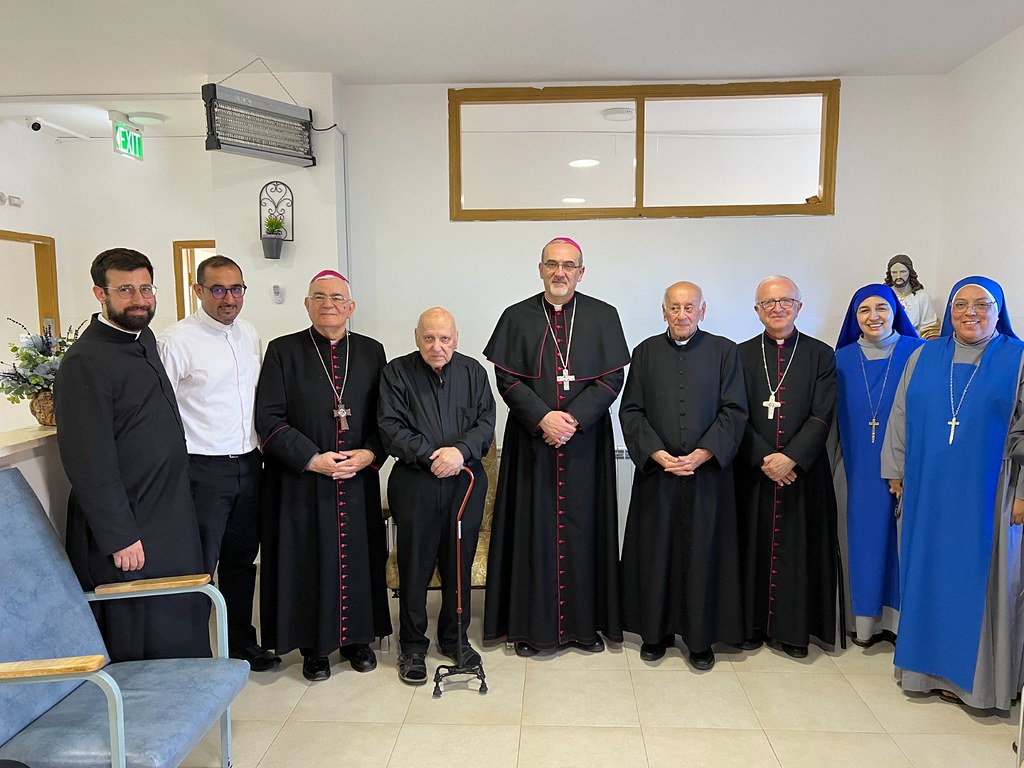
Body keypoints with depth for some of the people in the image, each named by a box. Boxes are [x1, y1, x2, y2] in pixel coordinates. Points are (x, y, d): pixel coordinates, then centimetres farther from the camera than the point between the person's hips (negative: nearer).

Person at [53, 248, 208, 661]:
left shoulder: (144, 338, 9)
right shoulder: (84, 362, -18)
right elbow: (89, 461, -20)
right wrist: (120, 537, -19)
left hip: (172, 515, 8)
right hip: (128, 529, -8)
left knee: (184, 622, 19)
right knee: (139, 643, 6)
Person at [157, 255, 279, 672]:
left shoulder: (249, 333, 9)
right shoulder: (176, 341, -12)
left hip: (248, 465, 7)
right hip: (202, 469, -6)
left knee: (241, 560, 18)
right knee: (197, 566, 2)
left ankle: (241, 641, 34)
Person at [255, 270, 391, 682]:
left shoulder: (371, 352, 7)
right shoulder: (283, 351, 0)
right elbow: (268, 418, -6)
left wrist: (369, 454, -10)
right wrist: (313, 459, -14)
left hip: (359, 480, 2)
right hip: (301, 482, -2)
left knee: (358, 556, 9)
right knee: (309, 559, 4)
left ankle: (357, 637, 26)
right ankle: (314, 645, 22)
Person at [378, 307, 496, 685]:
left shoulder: (473, 371, 8)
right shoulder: (397, 373, 0)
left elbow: (486, 423, 1)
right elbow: (390, 428, -7)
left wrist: (461, 451, -17)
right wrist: (431, 455, -15)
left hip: (466, 481, 2)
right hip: (414, 483, -2)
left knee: (460, 562, 11)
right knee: (414, 564, 5)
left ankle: (454, 637, 30)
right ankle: (412, 645, 22)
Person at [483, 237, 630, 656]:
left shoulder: (603, 317, 4)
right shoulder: (517, 318, 5)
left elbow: (612, 378, -2)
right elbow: (506, 378, -1)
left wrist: (574, 419, -14)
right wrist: (542, 417, -15)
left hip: (586, 441, 0)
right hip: (531, 440, 0)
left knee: (583, 525, 5)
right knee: (534, 526, 4)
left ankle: (585, 622, 19)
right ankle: (532, 623, 16)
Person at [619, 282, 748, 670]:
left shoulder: (724, 351, 3)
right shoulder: (646, 352, 6)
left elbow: (734, 411, -2)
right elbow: (631, 411, 2)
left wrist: (701, 454, -13)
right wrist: (657, 454, -10)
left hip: (708, 473, -1)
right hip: (656, 472, 1)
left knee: (703, 553, 5)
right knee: (655, 553, 7)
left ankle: (701, 637, 19)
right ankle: (656, 631, 23)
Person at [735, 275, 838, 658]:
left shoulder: (821, 355, 3)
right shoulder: (742, 354, 5)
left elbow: (822, 417, -4)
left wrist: (789, 458, -15)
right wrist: (764, 458, -12)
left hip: (804, 470, 0)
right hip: (752, 469, 1)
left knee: (798, 548, 5)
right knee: (754, 545, 6)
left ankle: (795, 629, 18)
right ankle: (752, 624, 19)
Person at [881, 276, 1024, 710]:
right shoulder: (923, 358, 7)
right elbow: (900, 418, 9)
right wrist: (895, 472, 6)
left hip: (985, 496, -3)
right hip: (927, 491, 3)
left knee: (978, 580, 4)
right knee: (927, 572, 9)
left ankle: (971, 675, 19)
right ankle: (930, 664, 23)